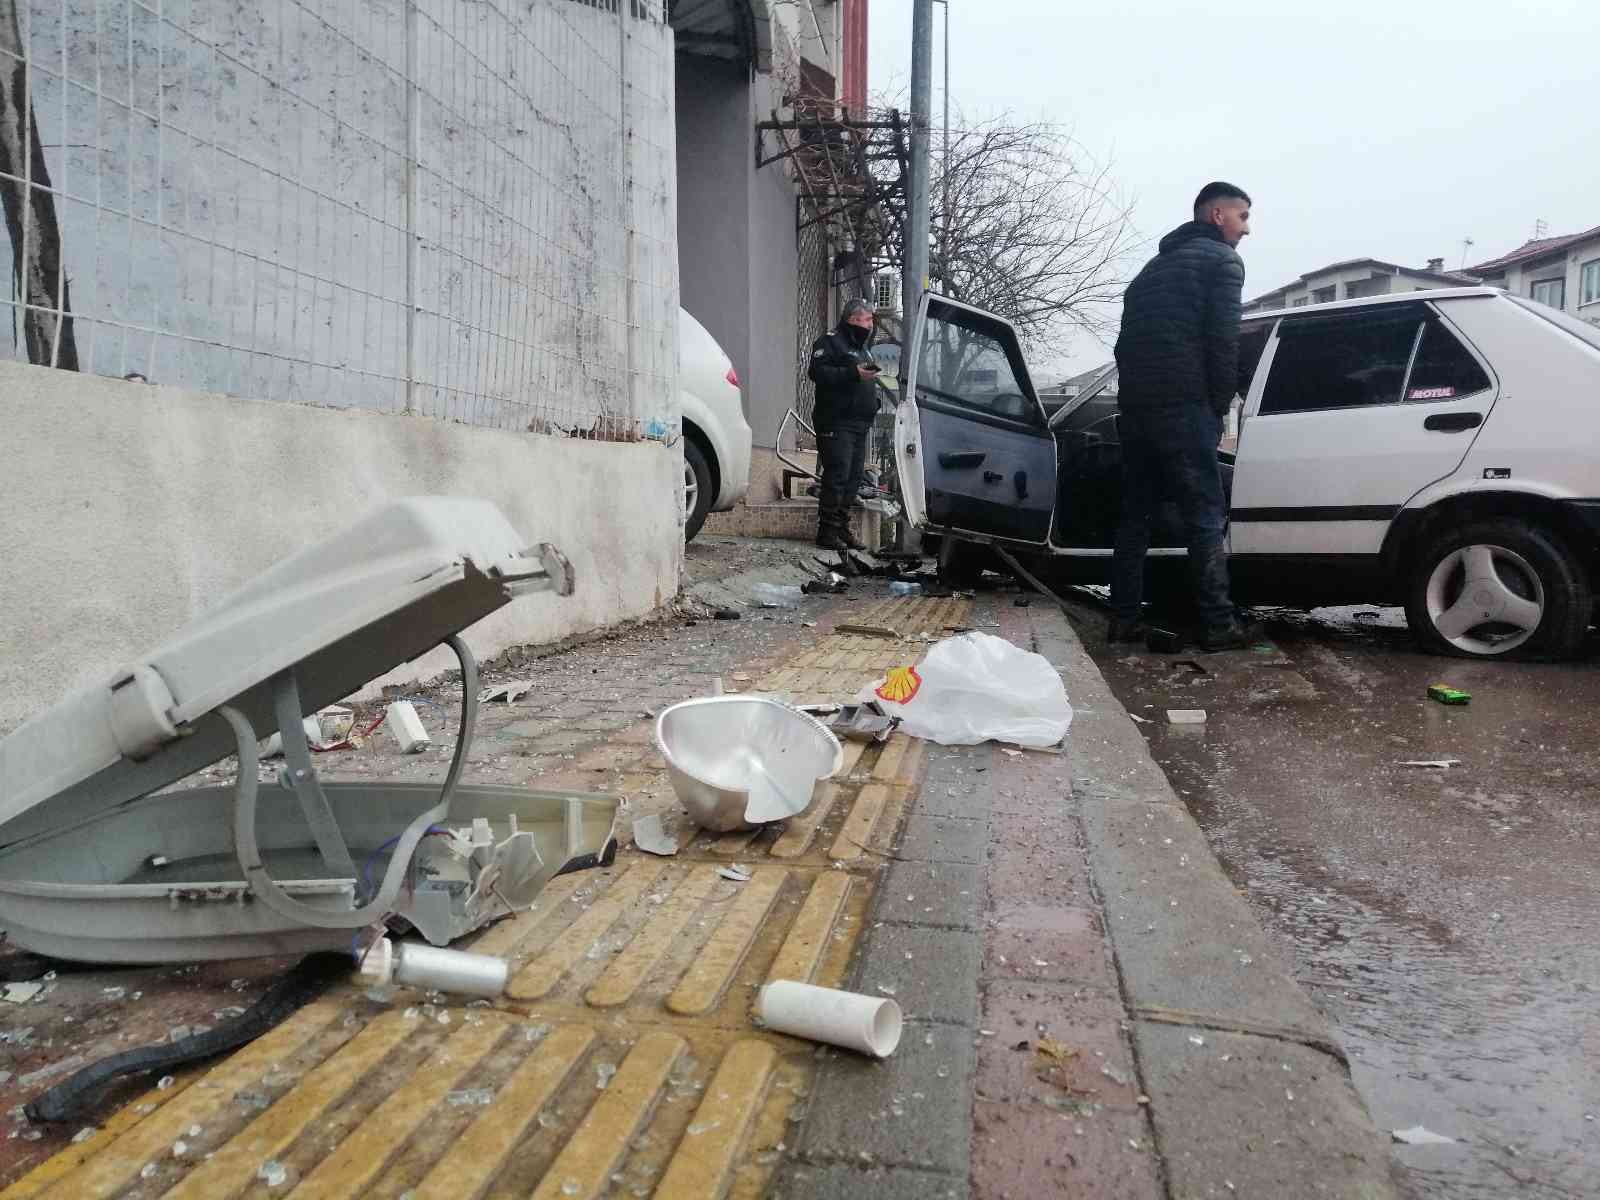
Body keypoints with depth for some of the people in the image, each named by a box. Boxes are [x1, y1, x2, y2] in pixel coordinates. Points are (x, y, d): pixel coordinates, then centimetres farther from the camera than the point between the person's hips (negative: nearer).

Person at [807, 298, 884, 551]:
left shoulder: (863, 347, 25)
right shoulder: (830, 341, -3)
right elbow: (818, 372, -18)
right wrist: (853, 373, -23)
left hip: (860, 424, 9)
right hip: (836, 423, -9)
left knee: (854, 477, 7)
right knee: (837, 476, -12)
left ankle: (842, 528, 14)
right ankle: (827, 531, -8)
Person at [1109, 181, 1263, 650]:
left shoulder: (1156, 265, 27)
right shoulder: (1222, 259, 4)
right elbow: (1223, 338, -8)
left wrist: (1133, 397, 17)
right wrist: (1221, 404, -1)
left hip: (1134, 405, 8)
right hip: (1183, 406, -7)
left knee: (1135, 515, 10)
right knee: (1205, 516, -5)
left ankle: (1125, 618, 9)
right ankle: (1218, 625, -5)